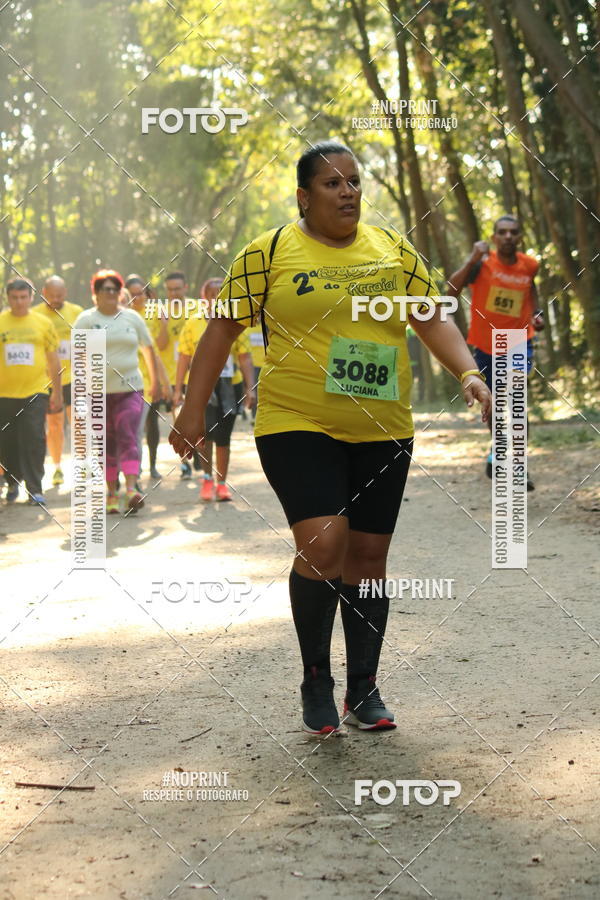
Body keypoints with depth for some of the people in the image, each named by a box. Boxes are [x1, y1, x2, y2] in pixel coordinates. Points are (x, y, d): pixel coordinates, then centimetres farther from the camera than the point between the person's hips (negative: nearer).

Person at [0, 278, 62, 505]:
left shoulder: (43, 323, 4)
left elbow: (53, 361, 11)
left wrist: (57, 393, 11)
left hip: (36, 392, -1)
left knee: (34, 440, -10)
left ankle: (35, 490, -4)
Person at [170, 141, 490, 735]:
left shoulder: (395, 252, 11)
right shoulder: (270, 252, 0)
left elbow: (433, 322, 11)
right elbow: (223, 329, 2)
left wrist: (468, 374, -6)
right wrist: (193, 411, -1)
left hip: (381, 431, 4)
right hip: (297, 427, -4)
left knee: (368, 554, 7)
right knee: (322, 544, -18)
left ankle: (363, 689, 21)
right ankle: (315, 679, 3)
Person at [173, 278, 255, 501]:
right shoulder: (193, 324, 5)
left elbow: (245, 359, 7)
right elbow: (184, 358, 7)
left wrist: (250, 389, 0)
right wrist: (178, 389, 3)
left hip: (228, 386, 1)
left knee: (223, 437, 7)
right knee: (206, 430, -17)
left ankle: (221, 483, 18)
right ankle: (207, 479, -1)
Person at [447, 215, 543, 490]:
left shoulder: (529, 265, -4)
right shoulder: (483, 263, -14)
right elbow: (451, 291, -27)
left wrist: (536, 313, 4)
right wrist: (473, 259, -34)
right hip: (485, 345, 0)